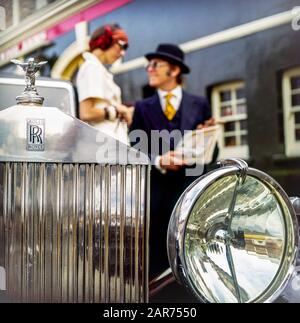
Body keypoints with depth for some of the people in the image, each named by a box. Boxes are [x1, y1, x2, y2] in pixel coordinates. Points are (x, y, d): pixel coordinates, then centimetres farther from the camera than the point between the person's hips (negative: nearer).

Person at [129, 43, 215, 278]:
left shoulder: (200, 105, 12)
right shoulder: (143, 108, 13)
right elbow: (135, 148, 2)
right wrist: (158, 160, -17)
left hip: (190, 187, 0)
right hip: (155, 189, 1)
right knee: (157, 255, 1)